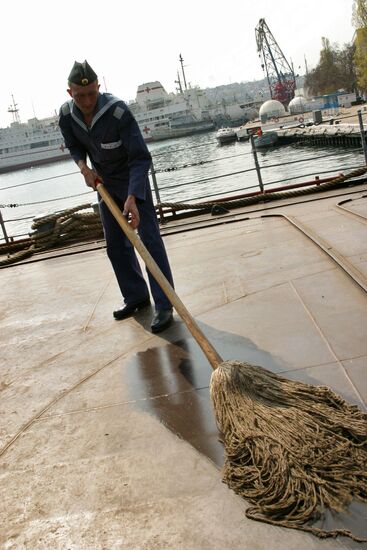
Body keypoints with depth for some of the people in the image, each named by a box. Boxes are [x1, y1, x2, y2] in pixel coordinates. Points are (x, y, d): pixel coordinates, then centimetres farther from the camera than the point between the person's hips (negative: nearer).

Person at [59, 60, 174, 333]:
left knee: (150, 240, -10)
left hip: (133, 180, -6)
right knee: (116, 245, 10)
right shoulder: (66, 115, -12)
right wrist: (84, 167, -15)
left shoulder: (119, 112, -30)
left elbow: (141, 158, -32)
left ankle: (164, 305, -6)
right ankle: (136, 296, 23)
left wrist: (133, 197, -44)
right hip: (104, 183, 6)